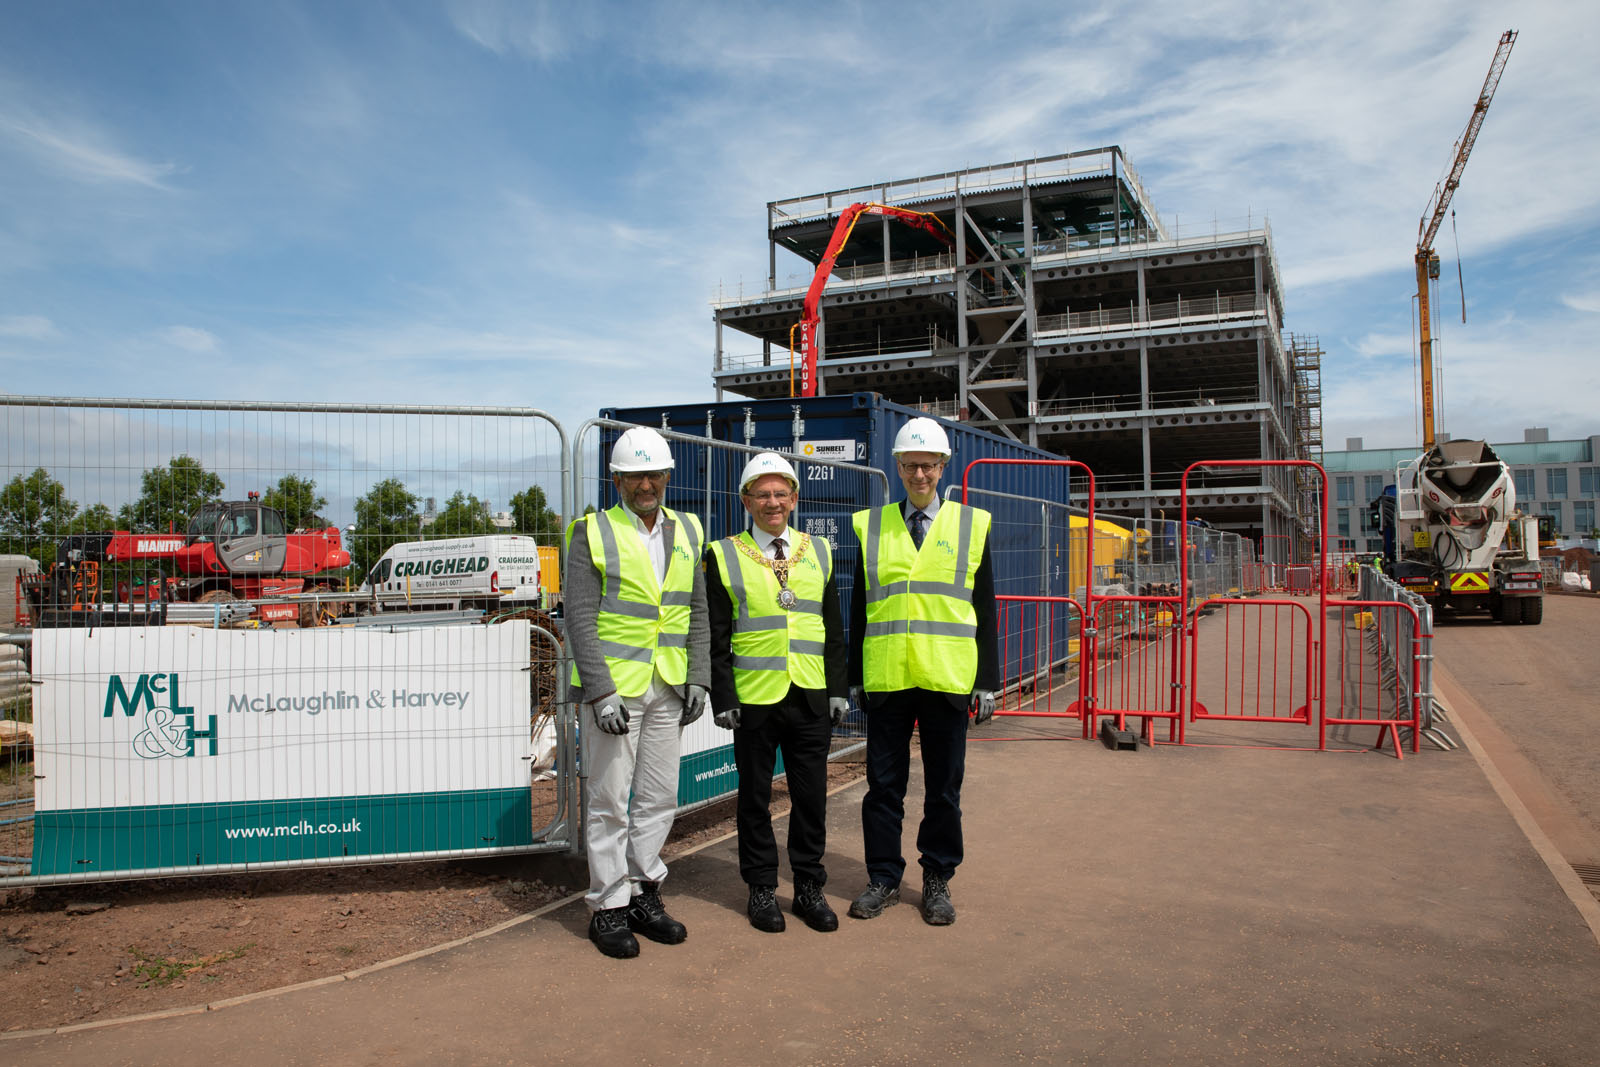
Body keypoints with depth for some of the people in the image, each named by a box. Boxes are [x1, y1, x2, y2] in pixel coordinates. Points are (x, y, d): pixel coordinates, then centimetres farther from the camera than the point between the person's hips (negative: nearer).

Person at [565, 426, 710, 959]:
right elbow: (580, 619, -10)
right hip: (611, 687, -5)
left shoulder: (686, 532, 10)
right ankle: (608, 909, 15)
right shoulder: (593, 533, -5)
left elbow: (697, 611, 13)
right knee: (610, 802, 2)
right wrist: (600, 692, -16)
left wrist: (698, 677, 5)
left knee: (659, 798, 11)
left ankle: (643, 894, 25)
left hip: (666, 689, 5)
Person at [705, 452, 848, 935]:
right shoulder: (724, 557, 0)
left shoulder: (818, 552, 9)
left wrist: (838, 688, 6)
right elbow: (717, 637, -1)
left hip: (811, 697, 3)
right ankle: (762, 888, 23)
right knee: (755, 796, 8)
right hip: (754, 697, -2)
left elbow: (833, 629, 11)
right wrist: (723, 698, -7)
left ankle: (809, 887, 23)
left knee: (811, 795, 8)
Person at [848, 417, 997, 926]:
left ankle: (937, 880, 24)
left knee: (943, 788, 9)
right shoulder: (870, 526, 8)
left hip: (948, 680, 0)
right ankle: (883, 878, 22)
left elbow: (985, 611, 6)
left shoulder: (972, 525, 6)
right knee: (883, 784, 7)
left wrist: (987, 682, 2)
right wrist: (854, 678, 6)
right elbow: (858, 610, 9)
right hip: (886, 679, 1)